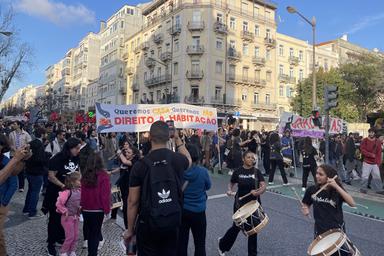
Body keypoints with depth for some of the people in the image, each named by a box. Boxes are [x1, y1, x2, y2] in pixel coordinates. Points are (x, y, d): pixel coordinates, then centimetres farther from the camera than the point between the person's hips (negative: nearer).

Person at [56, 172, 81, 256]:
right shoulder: (67, 192, -24)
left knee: (76, 235, 12)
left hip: (76, 216, 6)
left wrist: (80, 209, 2)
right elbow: (58, 203, -23)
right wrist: (65, 211, -16)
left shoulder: (79, 191, -4)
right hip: (68, 217, -6)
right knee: (70, 236, 1)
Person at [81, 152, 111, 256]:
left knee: (89, 230, 21)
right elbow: (105, 194, -15)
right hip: (98, 209, -4)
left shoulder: (85, 175, -5)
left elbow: (82, 192, 4)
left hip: (86, 209, 4)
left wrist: (82, 205, 15)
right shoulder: (103, 175, -17)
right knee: (95, 232, 10)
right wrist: (107, 208, -4)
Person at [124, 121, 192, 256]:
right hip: (173, 222, 2)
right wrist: (177, 139, 22)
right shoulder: (177, 159, -8)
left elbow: (132, 201, -9)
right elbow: (188, 160, 19)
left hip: (148, 224, -2)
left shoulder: (140, 166, -14)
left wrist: (130, 230, 3)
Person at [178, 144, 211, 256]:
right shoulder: (203, 171, -16)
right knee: (200, 243, 14)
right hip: (198, 211, -1)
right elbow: (208, 186, 3)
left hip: (181, 210, 2)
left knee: (181, 242, 13)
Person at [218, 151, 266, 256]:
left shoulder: (257, 172, -4)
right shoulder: (237, 172, -6)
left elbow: (263, 186, -13)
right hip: (240, 203, -1)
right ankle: (222, 244, 36)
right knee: (236, 227, 9)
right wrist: (229, 190, -14)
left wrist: (258, 192, -34)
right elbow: (231, 184, 7)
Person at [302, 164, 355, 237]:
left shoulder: (337, 191, -11)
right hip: (320, 229, 1)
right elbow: (306, 204, 9)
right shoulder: (312, 190, -7)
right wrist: (305, 209, -14)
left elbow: (352, 204, -26)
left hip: (337, 228, -1)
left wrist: (336, 187, -32)